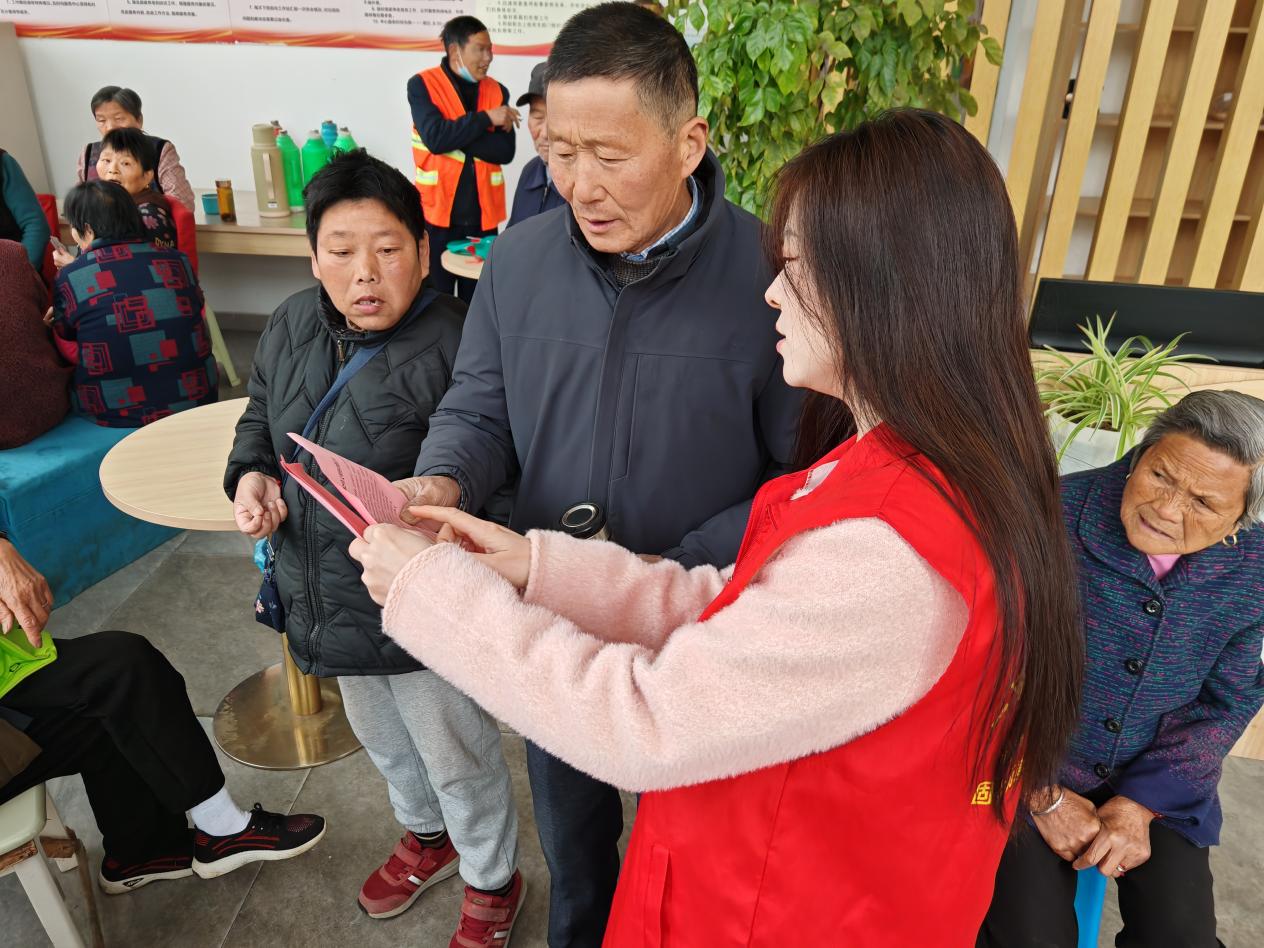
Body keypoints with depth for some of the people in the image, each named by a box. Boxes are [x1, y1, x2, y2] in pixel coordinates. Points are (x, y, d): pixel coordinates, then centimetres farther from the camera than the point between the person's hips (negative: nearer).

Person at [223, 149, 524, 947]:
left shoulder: (453, 345, -25)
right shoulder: (292, 326, -1)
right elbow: (261, 419, 13)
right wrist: (250, 475, -6)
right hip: (329, 599, 8)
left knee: (458, 756, 15)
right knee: (380, 737, 30)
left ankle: (493, 880, 44)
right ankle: (427, 836, 59)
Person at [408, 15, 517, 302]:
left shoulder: (497, 92, 8)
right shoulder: (422, 85, -1)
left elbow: (505, 151, -4)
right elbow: (435, 138, -17)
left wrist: (455, 137, -13)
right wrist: (486, 118, -12)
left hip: (482, 214, 3)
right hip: (438, 212, -3)